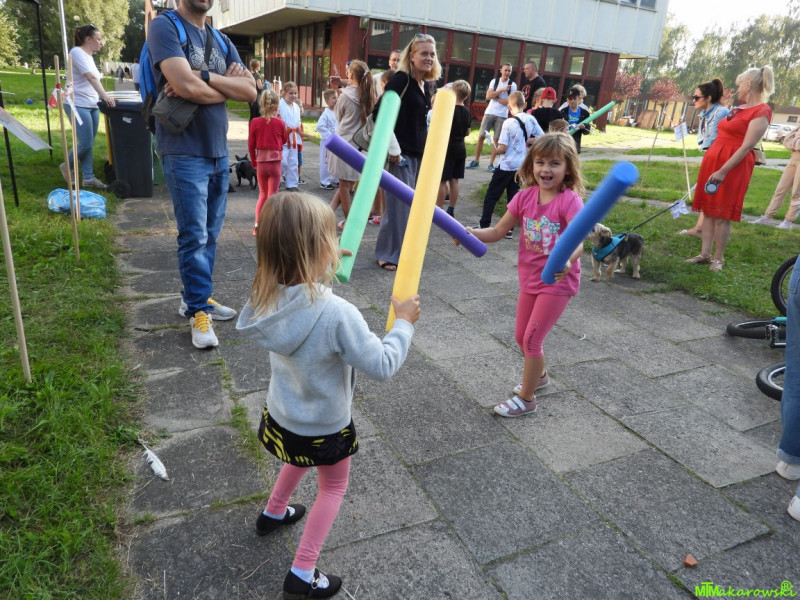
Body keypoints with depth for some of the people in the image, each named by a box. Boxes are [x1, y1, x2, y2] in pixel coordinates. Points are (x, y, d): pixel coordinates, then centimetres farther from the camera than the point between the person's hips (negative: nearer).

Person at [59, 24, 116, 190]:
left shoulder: (88, 56, 17)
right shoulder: (77, 52, -11)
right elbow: (91, 77, -22)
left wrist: (102, 97, 8)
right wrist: (105, 96, -30)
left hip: (92, 105, 9)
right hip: (78, 105, -9)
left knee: (89, 144, 7)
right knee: (86, 144, -9)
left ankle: (88, 178, 12)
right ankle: (67, 167, 15)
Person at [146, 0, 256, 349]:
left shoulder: (222, 41, 14)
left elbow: (250, 91, 1)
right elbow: (188, 87, -21)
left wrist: (205, 78, -13)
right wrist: (227, 85, -3)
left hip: (219, 151, 7)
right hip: (184, 153, -6)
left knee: (210, 234, 10)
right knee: (194, 235, -5)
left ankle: (195, 297, 24)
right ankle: (198, 311, 6)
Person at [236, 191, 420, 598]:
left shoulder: (269, 298, -17)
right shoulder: (337, 313, -37)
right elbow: (382, 366, -26)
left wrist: (326, 264, 15)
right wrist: (404, 325, -14)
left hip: (281, 415, 6)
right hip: (324, 427, -6)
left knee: (298, 459, 37)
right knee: (333, 487, 22)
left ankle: (274, 513, 61)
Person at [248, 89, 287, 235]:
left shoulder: (255, 122, -5)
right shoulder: (280, 123, -7)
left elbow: (251, 145, 0)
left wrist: (254, 161, 14)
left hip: (260, 162, 2)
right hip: (275, 161, -2)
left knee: (262, 194, 17)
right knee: (272, 195, 4)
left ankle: (257, 226, 14)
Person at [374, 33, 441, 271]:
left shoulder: (425, 86, 14)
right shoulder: (401, 79, -10)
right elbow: (379, 112, -19)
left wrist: (427, 148, 15)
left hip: (420, 153, 8)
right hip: (402, 153, -8)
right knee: (398, 204, -3)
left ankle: (404, 250, 26)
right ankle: (387, 254, 10)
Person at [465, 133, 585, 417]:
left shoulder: (569, 200, -18)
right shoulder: (525, 196, -3)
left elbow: (579, 241, -31)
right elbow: (497, 232, -2)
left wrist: (567, 259, -53)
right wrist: (470, 233, -20)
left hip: (558, 280, -6)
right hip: (529, 277, 6)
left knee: (532, 339, -4)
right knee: (521, 336, 17)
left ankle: (526, 398, 16)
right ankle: (539, 375, 46)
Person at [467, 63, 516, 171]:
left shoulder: (512, 85, 0)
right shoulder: (494, 81, 5)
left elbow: (510, 102, -9)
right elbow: (488, 96, -7)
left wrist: (495, 97, -9)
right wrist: (502, 90, -14)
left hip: (502, 116, -2)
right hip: (489, 112, 2)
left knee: (496, 139, -1)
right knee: (481, 136, 0)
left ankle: (491, 163, 6)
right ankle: (476, 161, 10)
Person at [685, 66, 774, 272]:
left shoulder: (761, 112, -11)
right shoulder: (740, 108, 15)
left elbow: (746, 147, -18)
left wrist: (722, 171, -23)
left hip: (733, 165, -8)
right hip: (713, 159, 8)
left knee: (722, 214, -4)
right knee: (708, 210, 8)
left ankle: (718, 258, 6)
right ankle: (705, 254, 14)